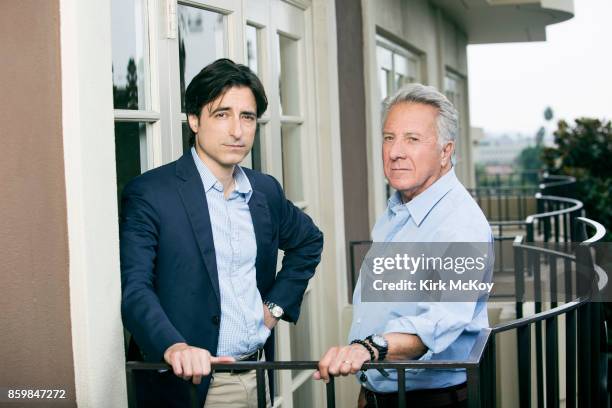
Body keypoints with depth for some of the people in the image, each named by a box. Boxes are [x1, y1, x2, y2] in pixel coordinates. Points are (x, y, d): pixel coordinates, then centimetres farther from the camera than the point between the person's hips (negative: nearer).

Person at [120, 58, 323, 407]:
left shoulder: (266, 191, 8)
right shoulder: (150, 194, -11)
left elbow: (309, 241, 25)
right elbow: (134, 287, -20)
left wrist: (277, 304, 11)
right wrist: (173, 347, -37)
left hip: (259, 376, 6)